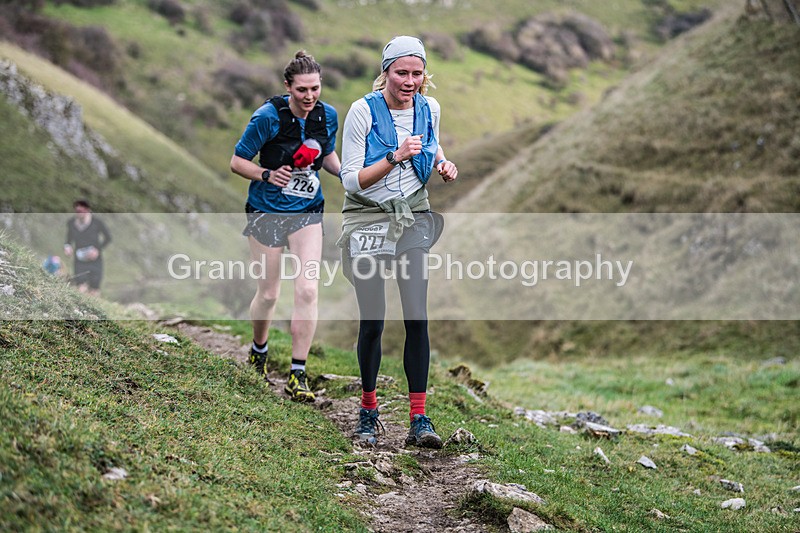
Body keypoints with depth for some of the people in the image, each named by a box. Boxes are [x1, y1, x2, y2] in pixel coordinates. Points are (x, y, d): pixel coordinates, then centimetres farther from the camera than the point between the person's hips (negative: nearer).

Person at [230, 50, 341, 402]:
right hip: (266, 212, -3)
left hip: (307, 214, 3)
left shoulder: (328, 116, -3)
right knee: (268, 293, 6)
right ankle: (258, 352, 36)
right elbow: (237, 161, -9)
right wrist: (267, 175, -26)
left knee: (307, 290, -11)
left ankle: (297, 376, -5)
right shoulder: (268, 117, -17)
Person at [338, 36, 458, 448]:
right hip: (368, 220, -3)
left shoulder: (429, 108, 2)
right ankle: (368, 410, 19)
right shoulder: (362, 111, -12)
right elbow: (351, 181, -15)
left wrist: (441, 163, 1)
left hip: (414, 218, 3)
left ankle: (419, 420, -4)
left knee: (417, 318, -8)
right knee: (372, 322, -1)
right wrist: (396, 157, -27)